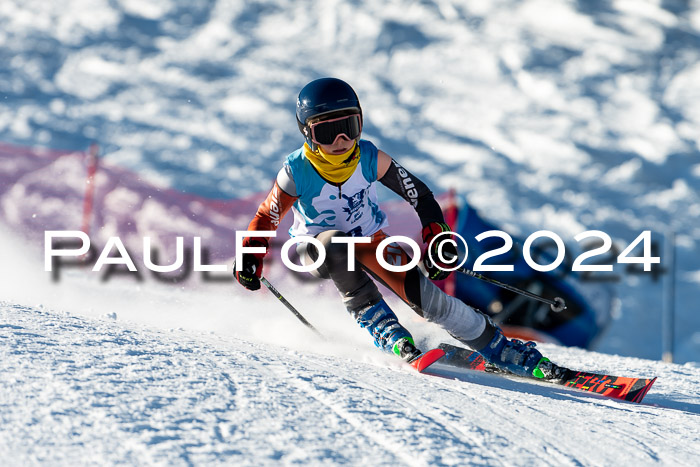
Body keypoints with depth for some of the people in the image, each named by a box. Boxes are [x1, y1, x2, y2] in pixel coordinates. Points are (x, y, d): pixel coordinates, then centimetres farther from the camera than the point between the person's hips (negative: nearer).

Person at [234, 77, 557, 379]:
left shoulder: (370, 159, -20)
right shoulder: (296, 172, -24)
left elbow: (419, 195, -10)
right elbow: (267, 217, -8)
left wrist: (438, 239, -19)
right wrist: (249, 259, -21)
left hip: (371, 242, 1)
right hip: (319, 249, -1)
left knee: (423, 294, -18)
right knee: (335, 245, -39)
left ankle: (503, 352, -5)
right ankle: (384, 329, -32)